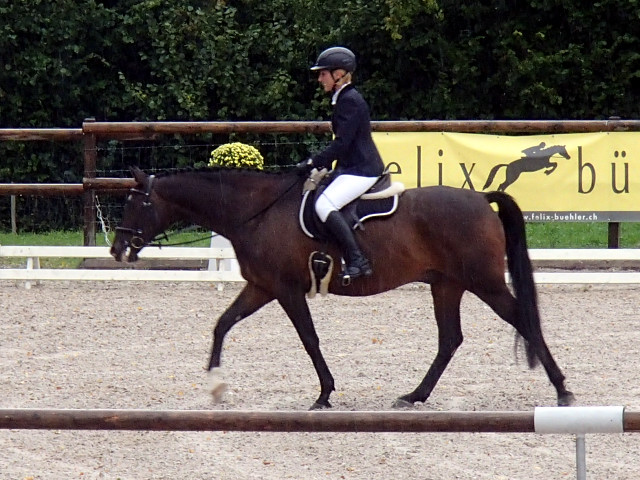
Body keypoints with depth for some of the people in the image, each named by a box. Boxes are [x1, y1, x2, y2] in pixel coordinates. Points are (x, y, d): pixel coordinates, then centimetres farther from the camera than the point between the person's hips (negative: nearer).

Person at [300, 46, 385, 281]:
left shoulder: (350, 101, -15)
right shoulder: (343, 99, 17)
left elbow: (342, 143, -20)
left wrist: (314, 163, -17)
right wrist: (324, 164, 16)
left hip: (361, 171, -11)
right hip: (352, 167, 11)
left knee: (324, 205, -26)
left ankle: (357, 261, -29)